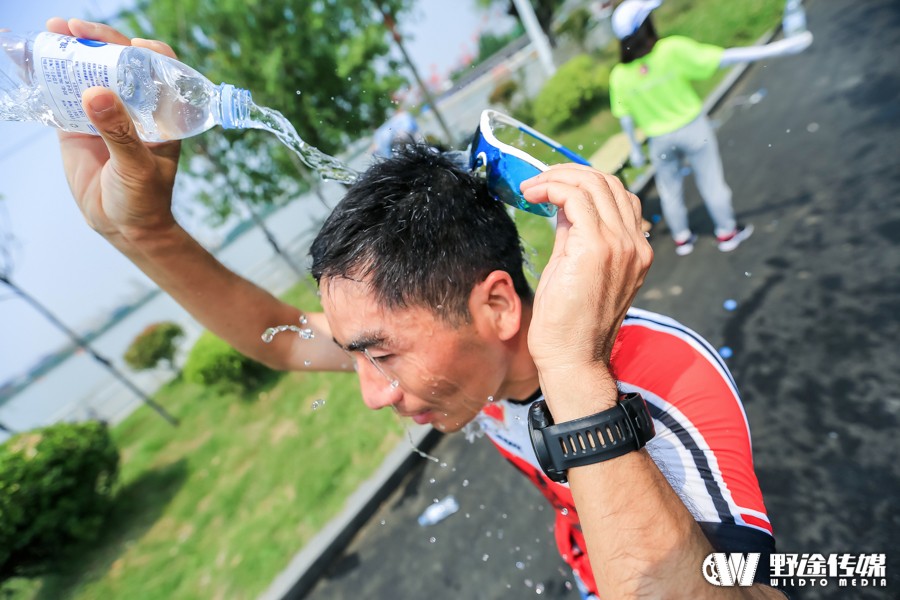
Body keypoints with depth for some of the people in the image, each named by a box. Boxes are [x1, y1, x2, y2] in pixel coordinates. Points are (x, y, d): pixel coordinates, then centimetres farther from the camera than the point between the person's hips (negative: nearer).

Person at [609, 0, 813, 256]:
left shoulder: (619, 76, -13)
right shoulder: (672, 50, -20)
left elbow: (625, 118, -5)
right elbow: (724, 58, -16)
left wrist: (635, 149, 9)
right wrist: (774, 50, -7)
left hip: (659, 139, 2)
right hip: (691, 127, -1)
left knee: (669, 190, 18)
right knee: (711, 181, 14)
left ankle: (682, 238, 32)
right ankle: (727, 232, 29)